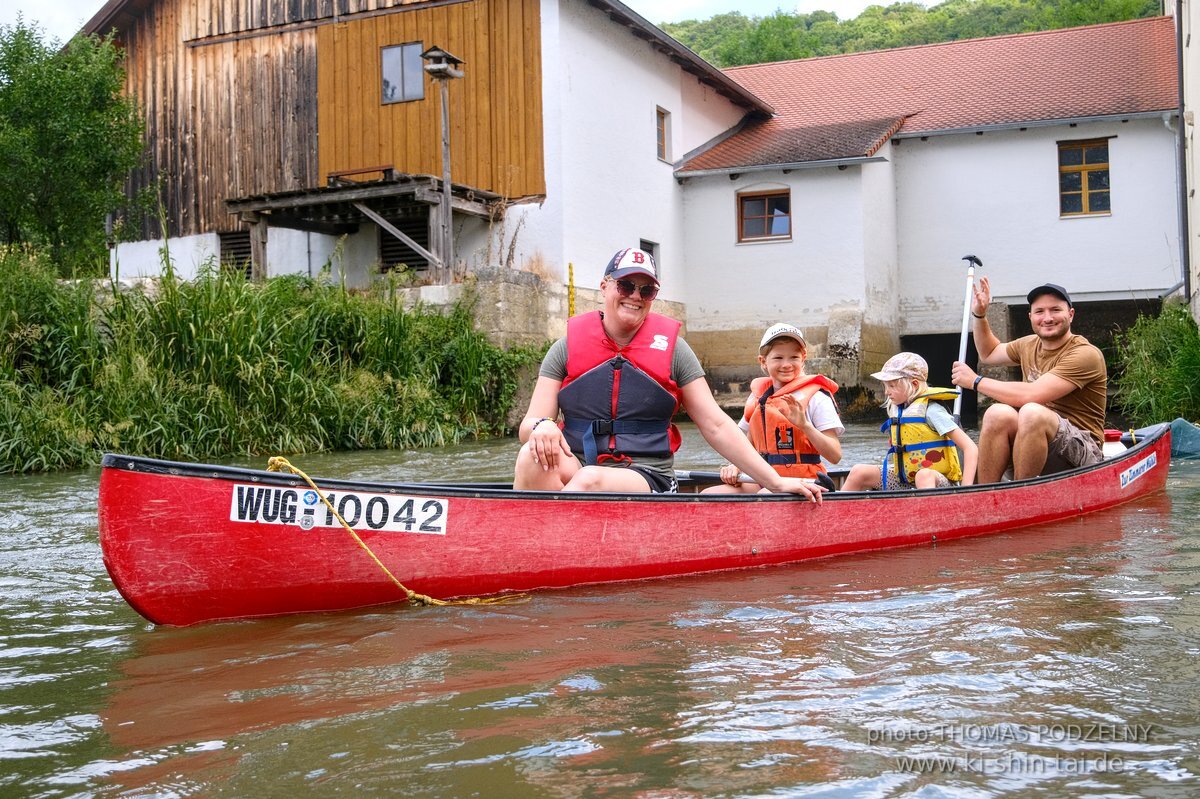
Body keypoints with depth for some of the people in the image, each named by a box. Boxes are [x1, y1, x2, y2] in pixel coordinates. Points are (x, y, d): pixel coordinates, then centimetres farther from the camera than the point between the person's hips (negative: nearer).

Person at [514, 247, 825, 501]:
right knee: (532, 457, -33)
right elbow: (528, 425, 2)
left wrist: (776, 482, -2)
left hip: (648, 481, -1)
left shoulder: (671, 348, 7)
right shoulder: (567, 348, 7)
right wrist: (540, 426, -24)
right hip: (575, 467, 1)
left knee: (589, 480, -36)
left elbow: (716, 426, 5)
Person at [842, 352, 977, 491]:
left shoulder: (930, 411, -13)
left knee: (924, 475, -40)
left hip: (937, 481, -7)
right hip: (906, 482, 7)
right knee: (859, 471, -4)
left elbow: (971, 448, -17)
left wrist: (965, 489, -24)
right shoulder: (896, 411, 10)